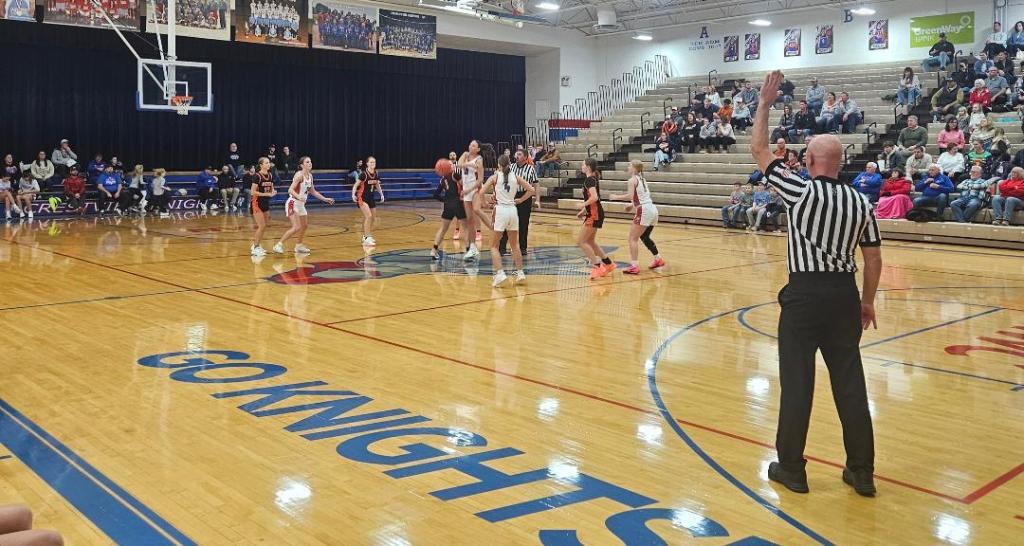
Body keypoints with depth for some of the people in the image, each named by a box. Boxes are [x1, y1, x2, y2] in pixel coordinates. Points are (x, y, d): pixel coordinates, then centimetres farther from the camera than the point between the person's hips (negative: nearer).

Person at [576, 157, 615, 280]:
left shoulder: (589, 180, -16)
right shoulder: (593, 178, 14)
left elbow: (594, 197, -29)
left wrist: (583, 205, -15)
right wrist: (584, 210, 18)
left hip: (594, 214, -10)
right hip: (594, 213, 10)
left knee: (580, 241, -7)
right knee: (590, 242, 18)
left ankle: (598, 266, -6)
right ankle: (608, 264, 26)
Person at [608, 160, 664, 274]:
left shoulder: (632, 180, -5)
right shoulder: (642, 179, 19)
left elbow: (630, 195, -17)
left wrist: (616, 197, -7)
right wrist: (633, 205, 24)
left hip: (643, 211, -8)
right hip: (653, 210, 9)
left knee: (632, 239, -4)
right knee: (644, 237, 25)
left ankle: (634, 266, -10)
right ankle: (658, 259, 30)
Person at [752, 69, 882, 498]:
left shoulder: (800, 191, -9)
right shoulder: (860, 203, 5)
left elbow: (759, 151, 1)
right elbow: (874, 258, 8)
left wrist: (765, 102, 10)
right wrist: (868, 302, 20)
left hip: (804, 294, -4)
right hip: (844, 294, 5)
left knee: (797, 383, 4)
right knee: (850, 383, 10)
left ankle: (791, 468, 14)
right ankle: (862, 471, 18)